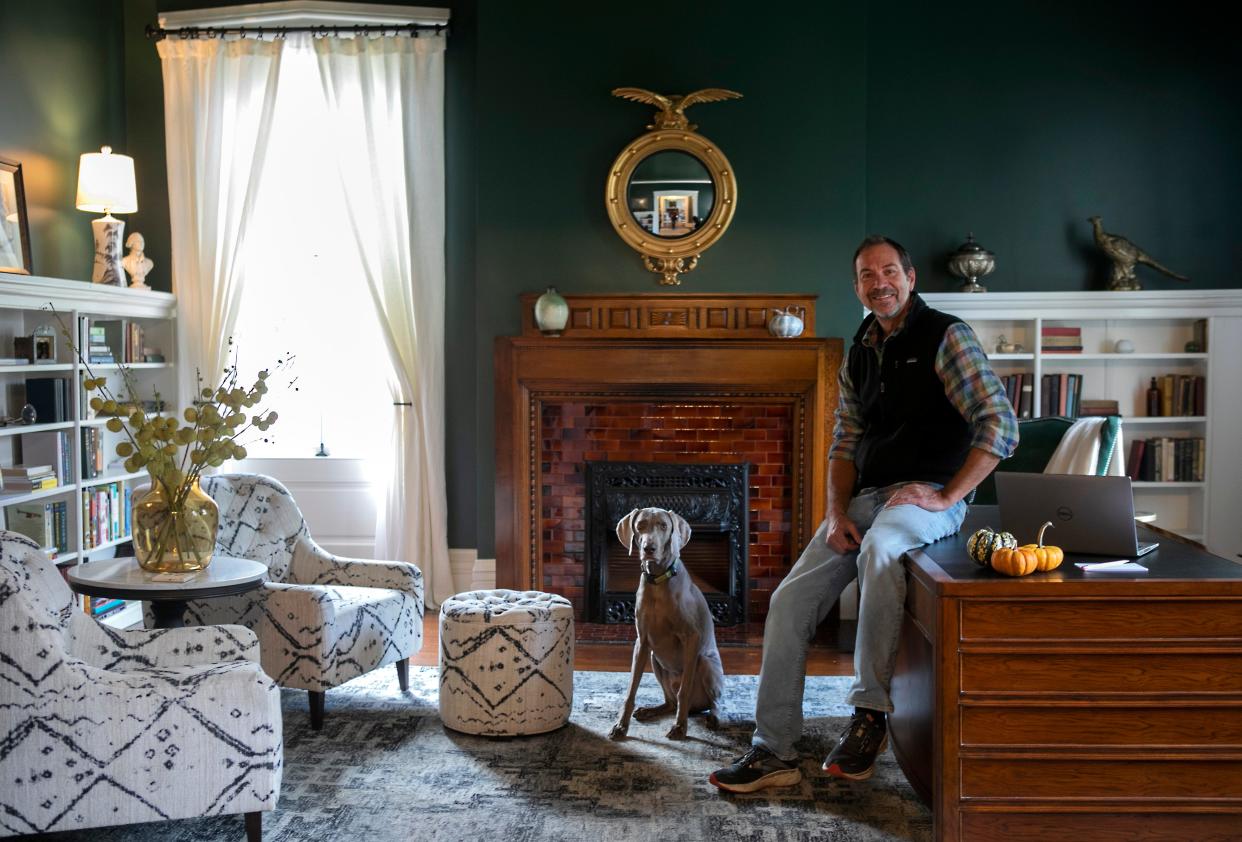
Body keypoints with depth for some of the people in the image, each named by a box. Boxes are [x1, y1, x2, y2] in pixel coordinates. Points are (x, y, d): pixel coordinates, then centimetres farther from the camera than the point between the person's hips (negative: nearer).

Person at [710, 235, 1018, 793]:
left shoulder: (946, 337, -4)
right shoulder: (858, 354, 16)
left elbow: (1000, 424, -12)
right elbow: (845, 444, 14)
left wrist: (946, 496, -18)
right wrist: (837, 512, -3)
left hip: (926, 497, -6)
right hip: (864, 497, 6)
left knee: (880, 549, -40)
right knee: (789, 600, -9)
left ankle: (870, 713, -25)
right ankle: (773, 753, -1)